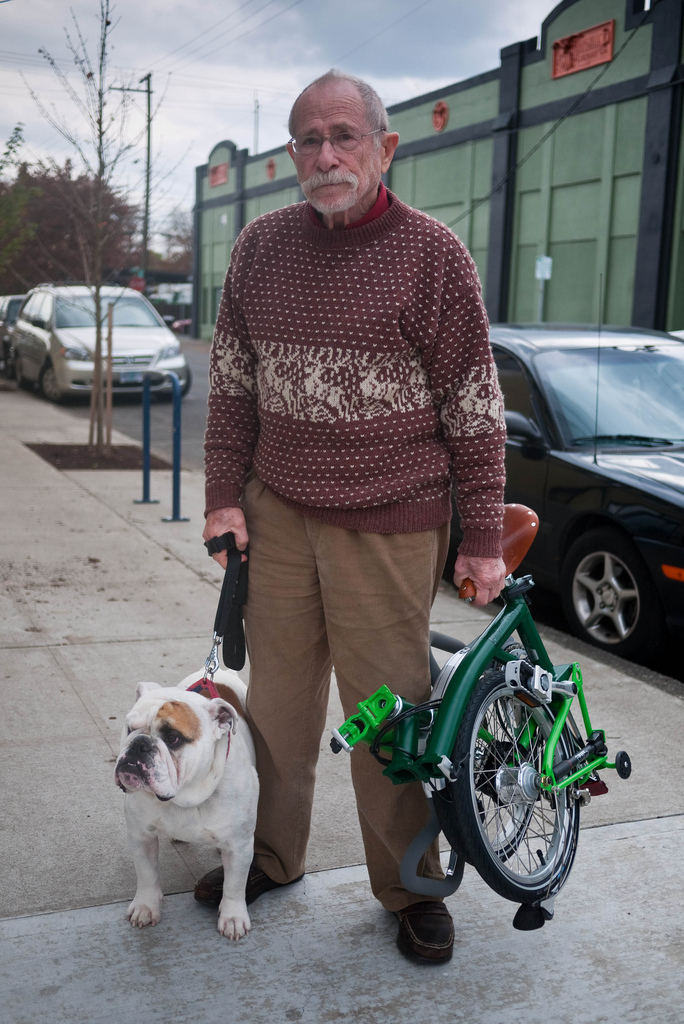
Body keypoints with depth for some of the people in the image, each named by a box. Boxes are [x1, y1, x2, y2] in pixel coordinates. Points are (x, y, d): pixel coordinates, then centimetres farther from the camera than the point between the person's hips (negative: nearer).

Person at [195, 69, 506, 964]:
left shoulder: (432, 254, -7)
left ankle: (410, 888, 22)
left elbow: (474, 406, -4)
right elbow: (232, 378, 13)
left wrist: (483, 538, -4)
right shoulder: (261, 245, 6)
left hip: (389, 524, -4)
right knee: (276, 695, 13)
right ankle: (272, 856, 32)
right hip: (277, 514, 4)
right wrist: (224, 495, 8)